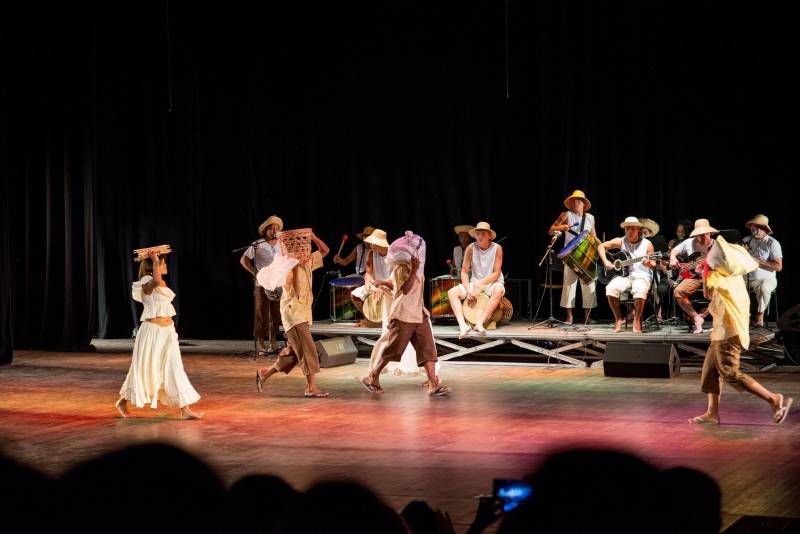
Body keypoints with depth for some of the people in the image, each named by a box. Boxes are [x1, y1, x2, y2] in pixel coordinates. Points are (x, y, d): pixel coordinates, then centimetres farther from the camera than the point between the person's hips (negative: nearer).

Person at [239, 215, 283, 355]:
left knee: (276, 315, 6)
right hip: (262, 284, -4)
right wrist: (255, 273, -9)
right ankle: (261, 345, 1)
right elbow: (243, 260, -1)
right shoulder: (257, 245, -3)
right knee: (262, 314, -3)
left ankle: (273, 344, 15)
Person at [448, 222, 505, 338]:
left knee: (499, 291, -38)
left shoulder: (497, 248, -10)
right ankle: (462, 324, -36)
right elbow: (464, 272, -3)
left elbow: (496, 274, -12)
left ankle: (480, 322, -39)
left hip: (492, 283, -3)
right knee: (452, 292, -19)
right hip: (474, 283, 3)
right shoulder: (471, 248, -4)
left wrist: (480, 284, -23)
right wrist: (468, 290, -18)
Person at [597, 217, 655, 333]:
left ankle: (637, 321, -14)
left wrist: (649, 264, -22)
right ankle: (619, 319, -7)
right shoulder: (621, 241, 5)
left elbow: (653, 264, 2)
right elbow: (601, 246, 8)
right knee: (611, 289, -29)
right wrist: (605, 261, -6)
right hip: (624, 275, 2)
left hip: (642, 276, -2)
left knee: (640, 291, -38)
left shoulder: (647, 244, 1)